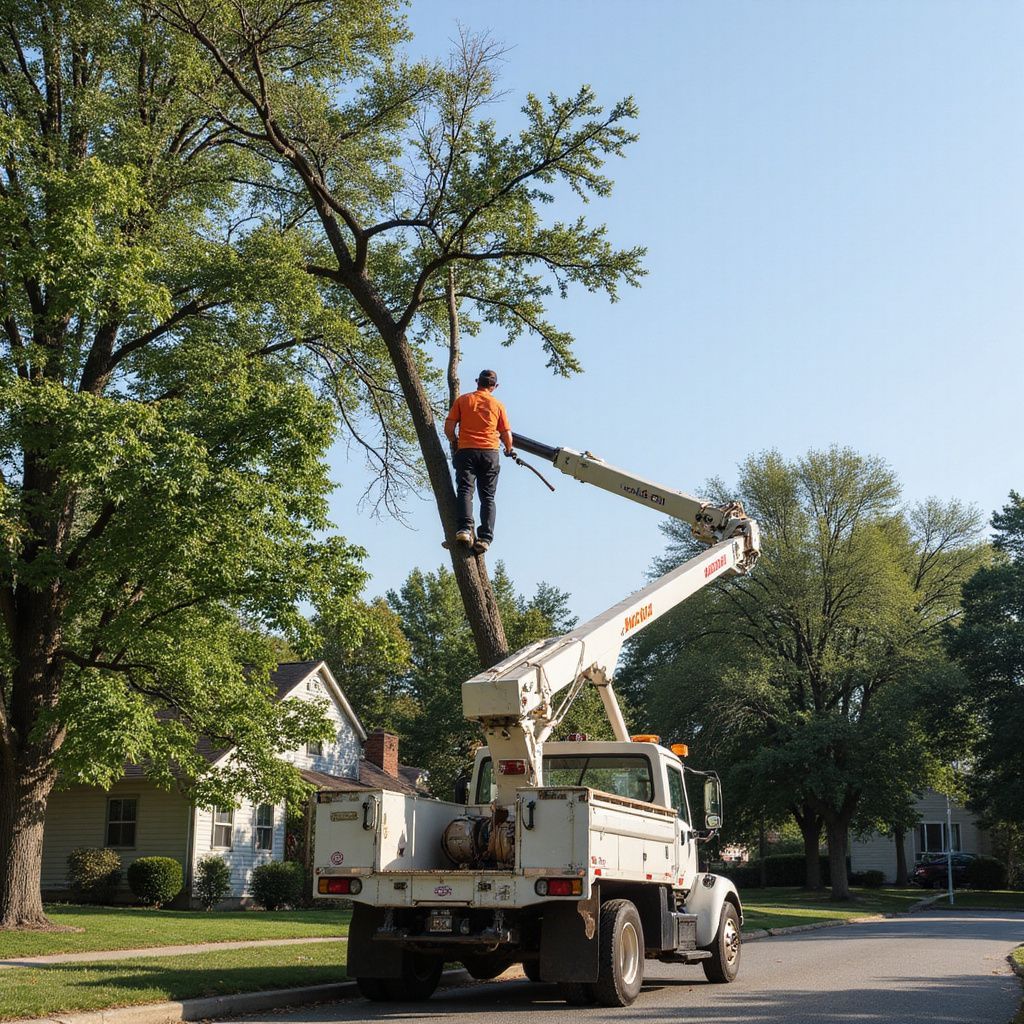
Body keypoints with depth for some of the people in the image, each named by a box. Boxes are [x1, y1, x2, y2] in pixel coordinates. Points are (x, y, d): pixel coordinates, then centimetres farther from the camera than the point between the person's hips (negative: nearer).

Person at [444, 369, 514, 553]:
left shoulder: (463, 399, 8)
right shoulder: (497, 405, 10)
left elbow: (449, 427, 2)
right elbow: (507, 435, 9)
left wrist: (454, 442, 21)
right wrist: (509, 449, 30)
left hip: (466, 450, -1)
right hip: (490, 453, 1)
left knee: (465, 490, -7)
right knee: (487, 496, 1)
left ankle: (464, 529, -28)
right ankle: (485, 537, -11)